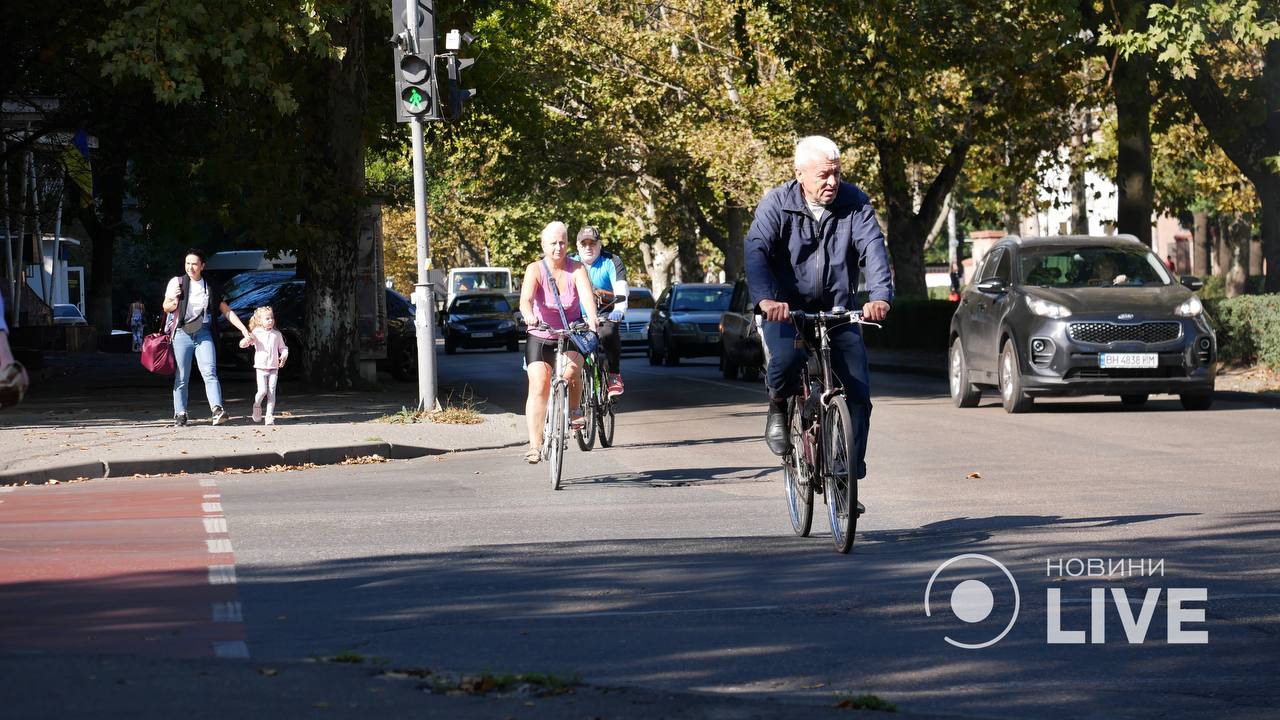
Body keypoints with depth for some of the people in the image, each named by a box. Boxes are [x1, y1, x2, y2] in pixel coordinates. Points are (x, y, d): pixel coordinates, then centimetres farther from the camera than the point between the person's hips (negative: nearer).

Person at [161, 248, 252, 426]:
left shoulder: (211, 287, 10)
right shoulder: (177, 283, 5)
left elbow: (226, 311, 14)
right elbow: (166, 307, 4)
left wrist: (243, 329, 6)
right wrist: (173, 301, -20)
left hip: (203, 334, 1)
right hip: (182, 334, 0)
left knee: (209, 372, -15)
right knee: (181, 377, -1)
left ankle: (217, 410, -27)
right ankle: (180, 415, 6)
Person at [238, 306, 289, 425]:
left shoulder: (277, 334, 7)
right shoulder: (256, 333, 0)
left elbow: (283, 348, 14)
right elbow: (242, 344, -2)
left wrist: (284, 356, -7)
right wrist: (246, 340, -26)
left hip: (274, 367, 2)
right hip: (261, 367, -2)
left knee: (272, 392, -2)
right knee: (262, 391, -11)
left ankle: (270, 416, 1)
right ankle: (257, 406, 19)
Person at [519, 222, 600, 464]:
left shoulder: (577, 270, -7)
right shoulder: (535, 269, -10)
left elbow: (587, 296, -24)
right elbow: (526, 298, -27)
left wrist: (592, 317, -45)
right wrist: (529, 316, -50)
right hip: (540, 337, 0)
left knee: (572, 369, -30)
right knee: (539, 387, -15)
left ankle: (575, 410, -2)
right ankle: (534, 445, -14)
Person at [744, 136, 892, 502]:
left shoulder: (855, 204, -5)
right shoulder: (776, 204, -10)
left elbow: (873, 248, -17)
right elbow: (756, 251, -23)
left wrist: (880, 296, -37)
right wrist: (766, 299, -42)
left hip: (838, 311, 3)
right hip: (786, 310, -3)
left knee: (858, 393, -7)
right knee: (787, 358, -34)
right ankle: (778, 409, 1)